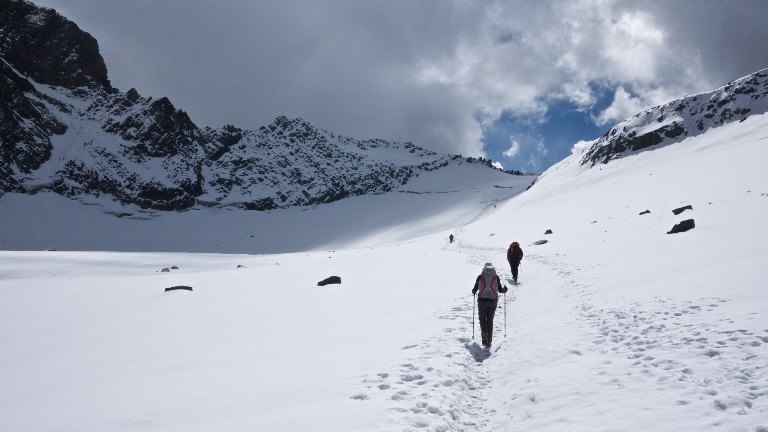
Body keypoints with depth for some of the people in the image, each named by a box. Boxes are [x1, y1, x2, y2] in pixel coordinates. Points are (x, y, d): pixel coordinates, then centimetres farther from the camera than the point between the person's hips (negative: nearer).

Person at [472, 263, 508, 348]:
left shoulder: (480, 277, 2)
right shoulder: (496, 277, 3)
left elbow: (475, 289, 6)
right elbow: (500, 290, 5)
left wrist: (474, 291, 30)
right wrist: (504, 289, 28)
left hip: (482, 300, -1)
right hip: (493, 300, 1)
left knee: (482, 318, 11)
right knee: (490, 320, 10)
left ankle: (484, 333, -15)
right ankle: (489, 341, 8)